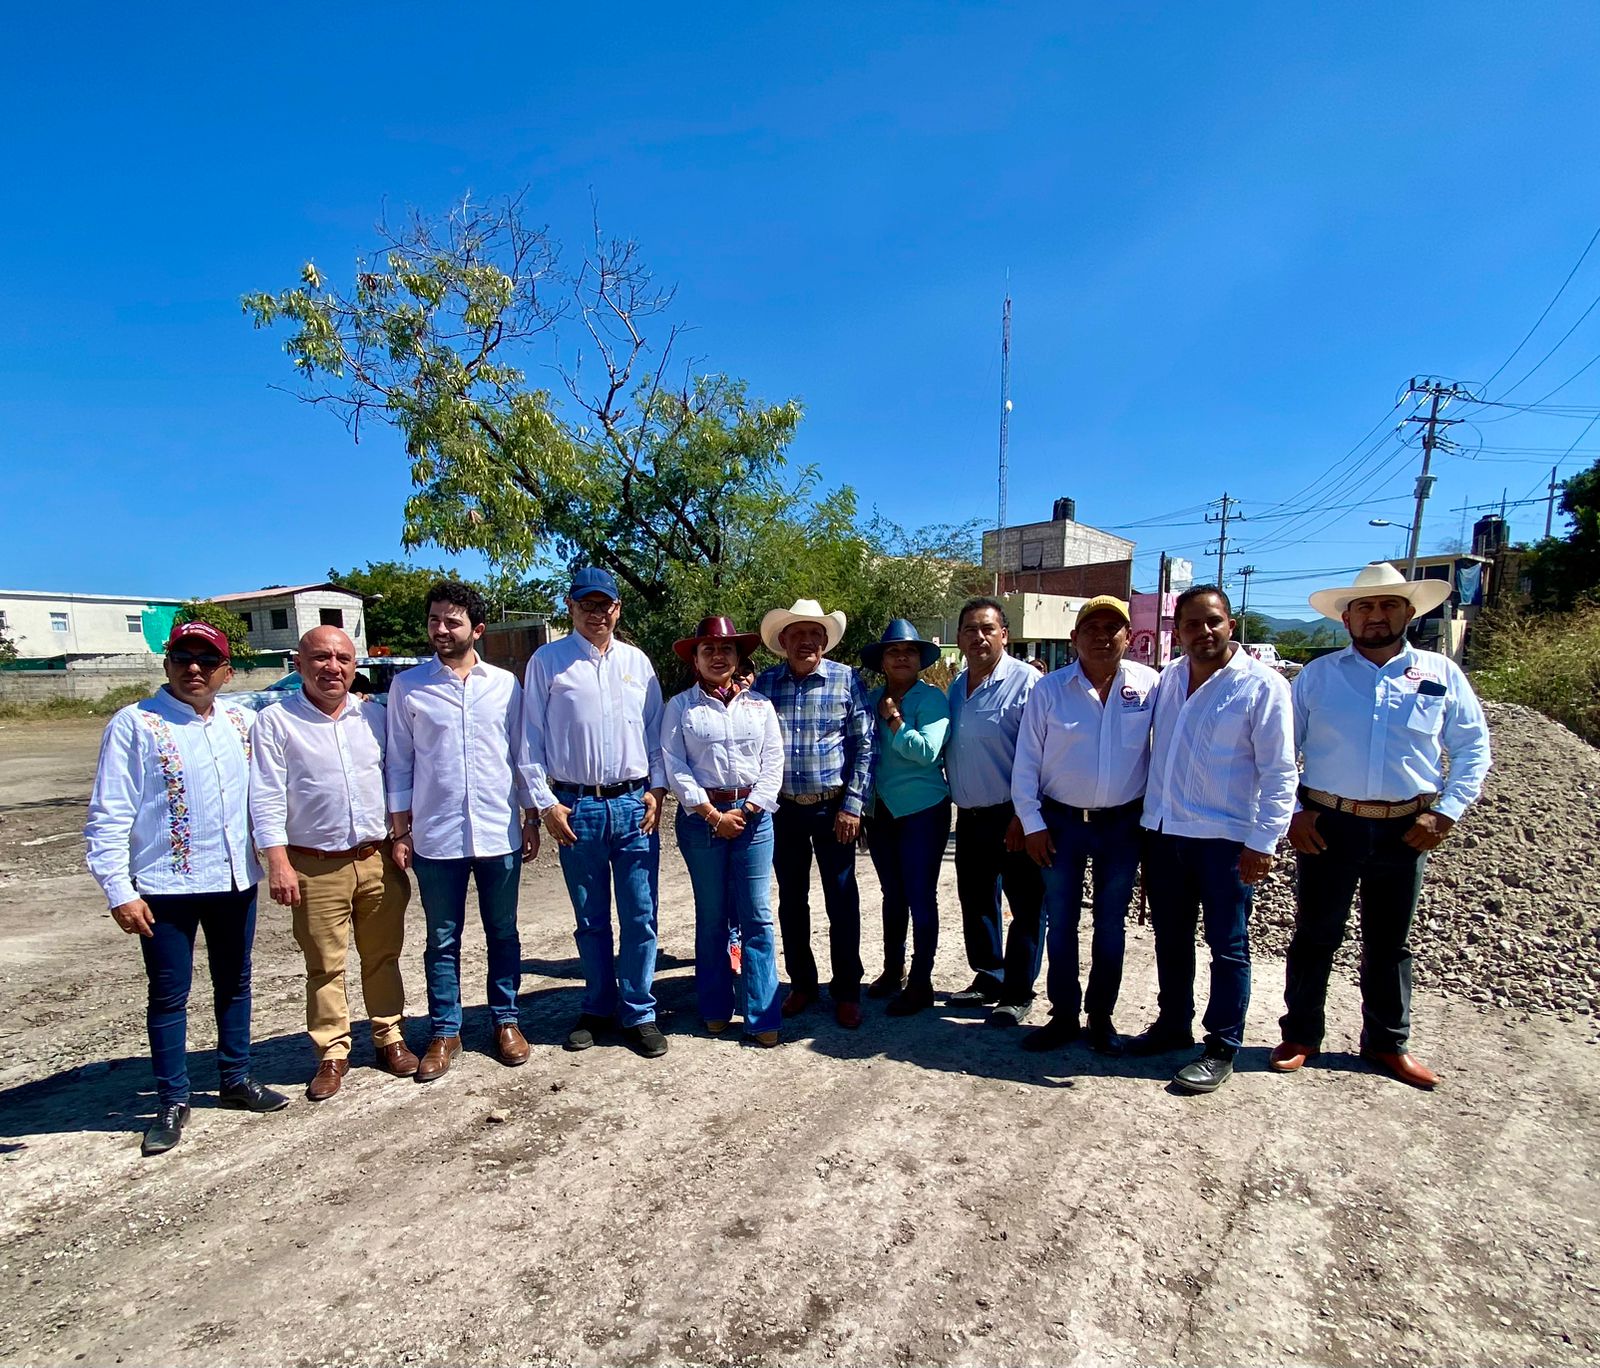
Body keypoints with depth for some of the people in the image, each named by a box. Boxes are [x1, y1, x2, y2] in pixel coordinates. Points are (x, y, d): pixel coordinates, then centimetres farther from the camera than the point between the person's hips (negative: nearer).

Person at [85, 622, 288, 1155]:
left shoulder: (242, 720, 4)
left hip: (236, 880, 4)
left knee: (235, 984, 17)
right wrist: (119, 891, -13)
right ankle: (172, 1102, 24)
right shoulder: (134, 724, -9)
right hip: (165, 887, -4)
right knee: (168, 994, 8)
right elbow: (109, 815, -10)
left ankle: (236, 1080, 33)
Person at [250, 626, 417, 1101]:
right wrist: (278, 862, -12)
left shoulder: (375, 715, 6)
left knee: (383, 957, 13)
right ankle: (332, 1054, 22)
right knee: (325, 966, 7)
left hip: (378, 860, 3)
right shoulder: (276, 720, -4)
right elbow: (267, 798, -6)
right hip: (315, 867, -3)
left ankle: (389, 1038, 28)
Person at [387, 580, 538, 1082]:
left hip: (499, 833, 1)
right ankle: (444, 1031, 26)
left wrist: (531, 819, 5)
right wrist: (400, 832, 0)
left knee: (503, 934, 12)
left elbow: (521, 755, 7)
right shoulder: (407, 686, 1)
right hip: (435, 837, 0)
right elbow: (399, 763, 3)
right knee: (442, 940, 11)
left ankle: (506, 1020, 28)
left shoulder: (505, 684, 3)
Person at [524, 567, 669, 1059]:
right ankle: (597, 1008, 29)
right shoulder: (547, 662, 1)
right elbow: (532, 738, 0)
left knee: (640, 917, 4)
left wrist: (656, 788, 3)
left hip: (635, 805, 2)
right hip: (576, 809, -1)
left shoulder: (637, 661, 9)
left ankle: (638, 1013, 19)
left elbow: (655, 731, 12)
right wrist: (546, 802, -4)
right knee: (591, 920, 12)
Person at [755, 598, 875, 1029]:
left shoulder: (847, 680, -4)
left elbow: (864, 745, -5)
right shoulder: (765, 683, 2)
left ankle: (847, 991, 20)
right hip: (782, 809, 2)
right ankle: (802, 983, 29)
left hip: (833, 807, -2)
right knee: (791, 899, 13)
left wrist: (853, 805, -10)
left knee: (842, 901, 5)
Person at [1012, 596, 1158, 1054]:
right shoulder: (1049, 689, -6)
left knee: (1111, 923, 13)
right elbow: (1026, 763, -3)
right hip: (1061, 822, 0)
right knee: (1060, 922, 10)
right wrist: (1032, 824, -4)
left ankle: (1102, 1016, 30)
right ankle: (1063, 1015, 25)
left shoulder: (1150, 685, -5)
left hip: (1123, 825, 0)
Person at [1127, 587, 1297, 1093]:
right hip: (1163, 833, 6)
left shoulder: (1262, 685, -8)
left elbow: (1280, 772, -10)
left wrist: (1263, 842, -14)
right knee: (1170, 939, 17)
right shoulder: (1167, 680, 8)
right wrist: (1149, 816, 15)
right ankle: (1173, 1024, 34)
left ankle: (1221, 1048, 20)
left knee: (1228, 947, 6)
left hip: (1226, 838, -5)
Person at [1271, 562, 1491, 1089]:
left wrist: (1446, 812, -3)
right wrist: (1290, 812, -4)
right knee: (1314, 936, 8)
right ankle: (1300, 1035, 22)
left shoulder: (1442, 675, 5)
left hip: (1404, 830, 1)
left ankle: (1388, 1042, 31)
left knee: (1390, 943, 14)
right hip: (1327, 826, -1)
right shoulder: (1317, 675, 3)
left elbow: (1473, 748, 8)